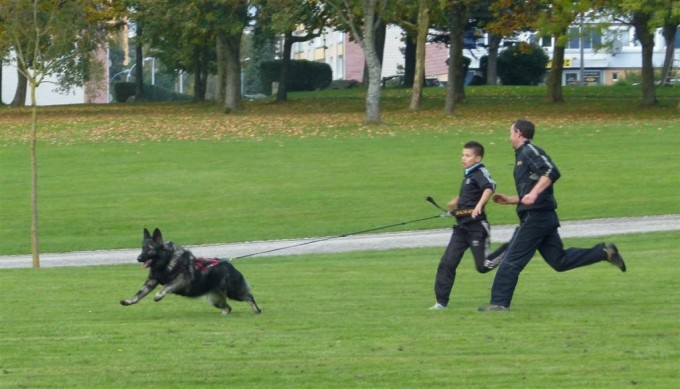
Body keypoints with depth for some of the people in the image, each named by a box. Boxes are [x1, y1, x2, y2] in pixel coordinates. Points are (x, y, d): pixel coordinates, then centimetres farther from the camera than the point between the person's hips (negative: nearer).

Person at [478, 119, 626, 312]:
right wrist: (509, 200, 26)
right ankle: (605, 252, 9)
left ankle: (499, 303, -5)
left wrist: (533, 194, -32)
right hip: (545, 217, 10)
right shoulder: (523, 155, 22)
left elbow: (552, 172, -24)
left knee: (511, 261, -7)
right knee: (559, 261, 10)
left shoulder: (529, 151, -8)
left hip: (535, 217, -10)